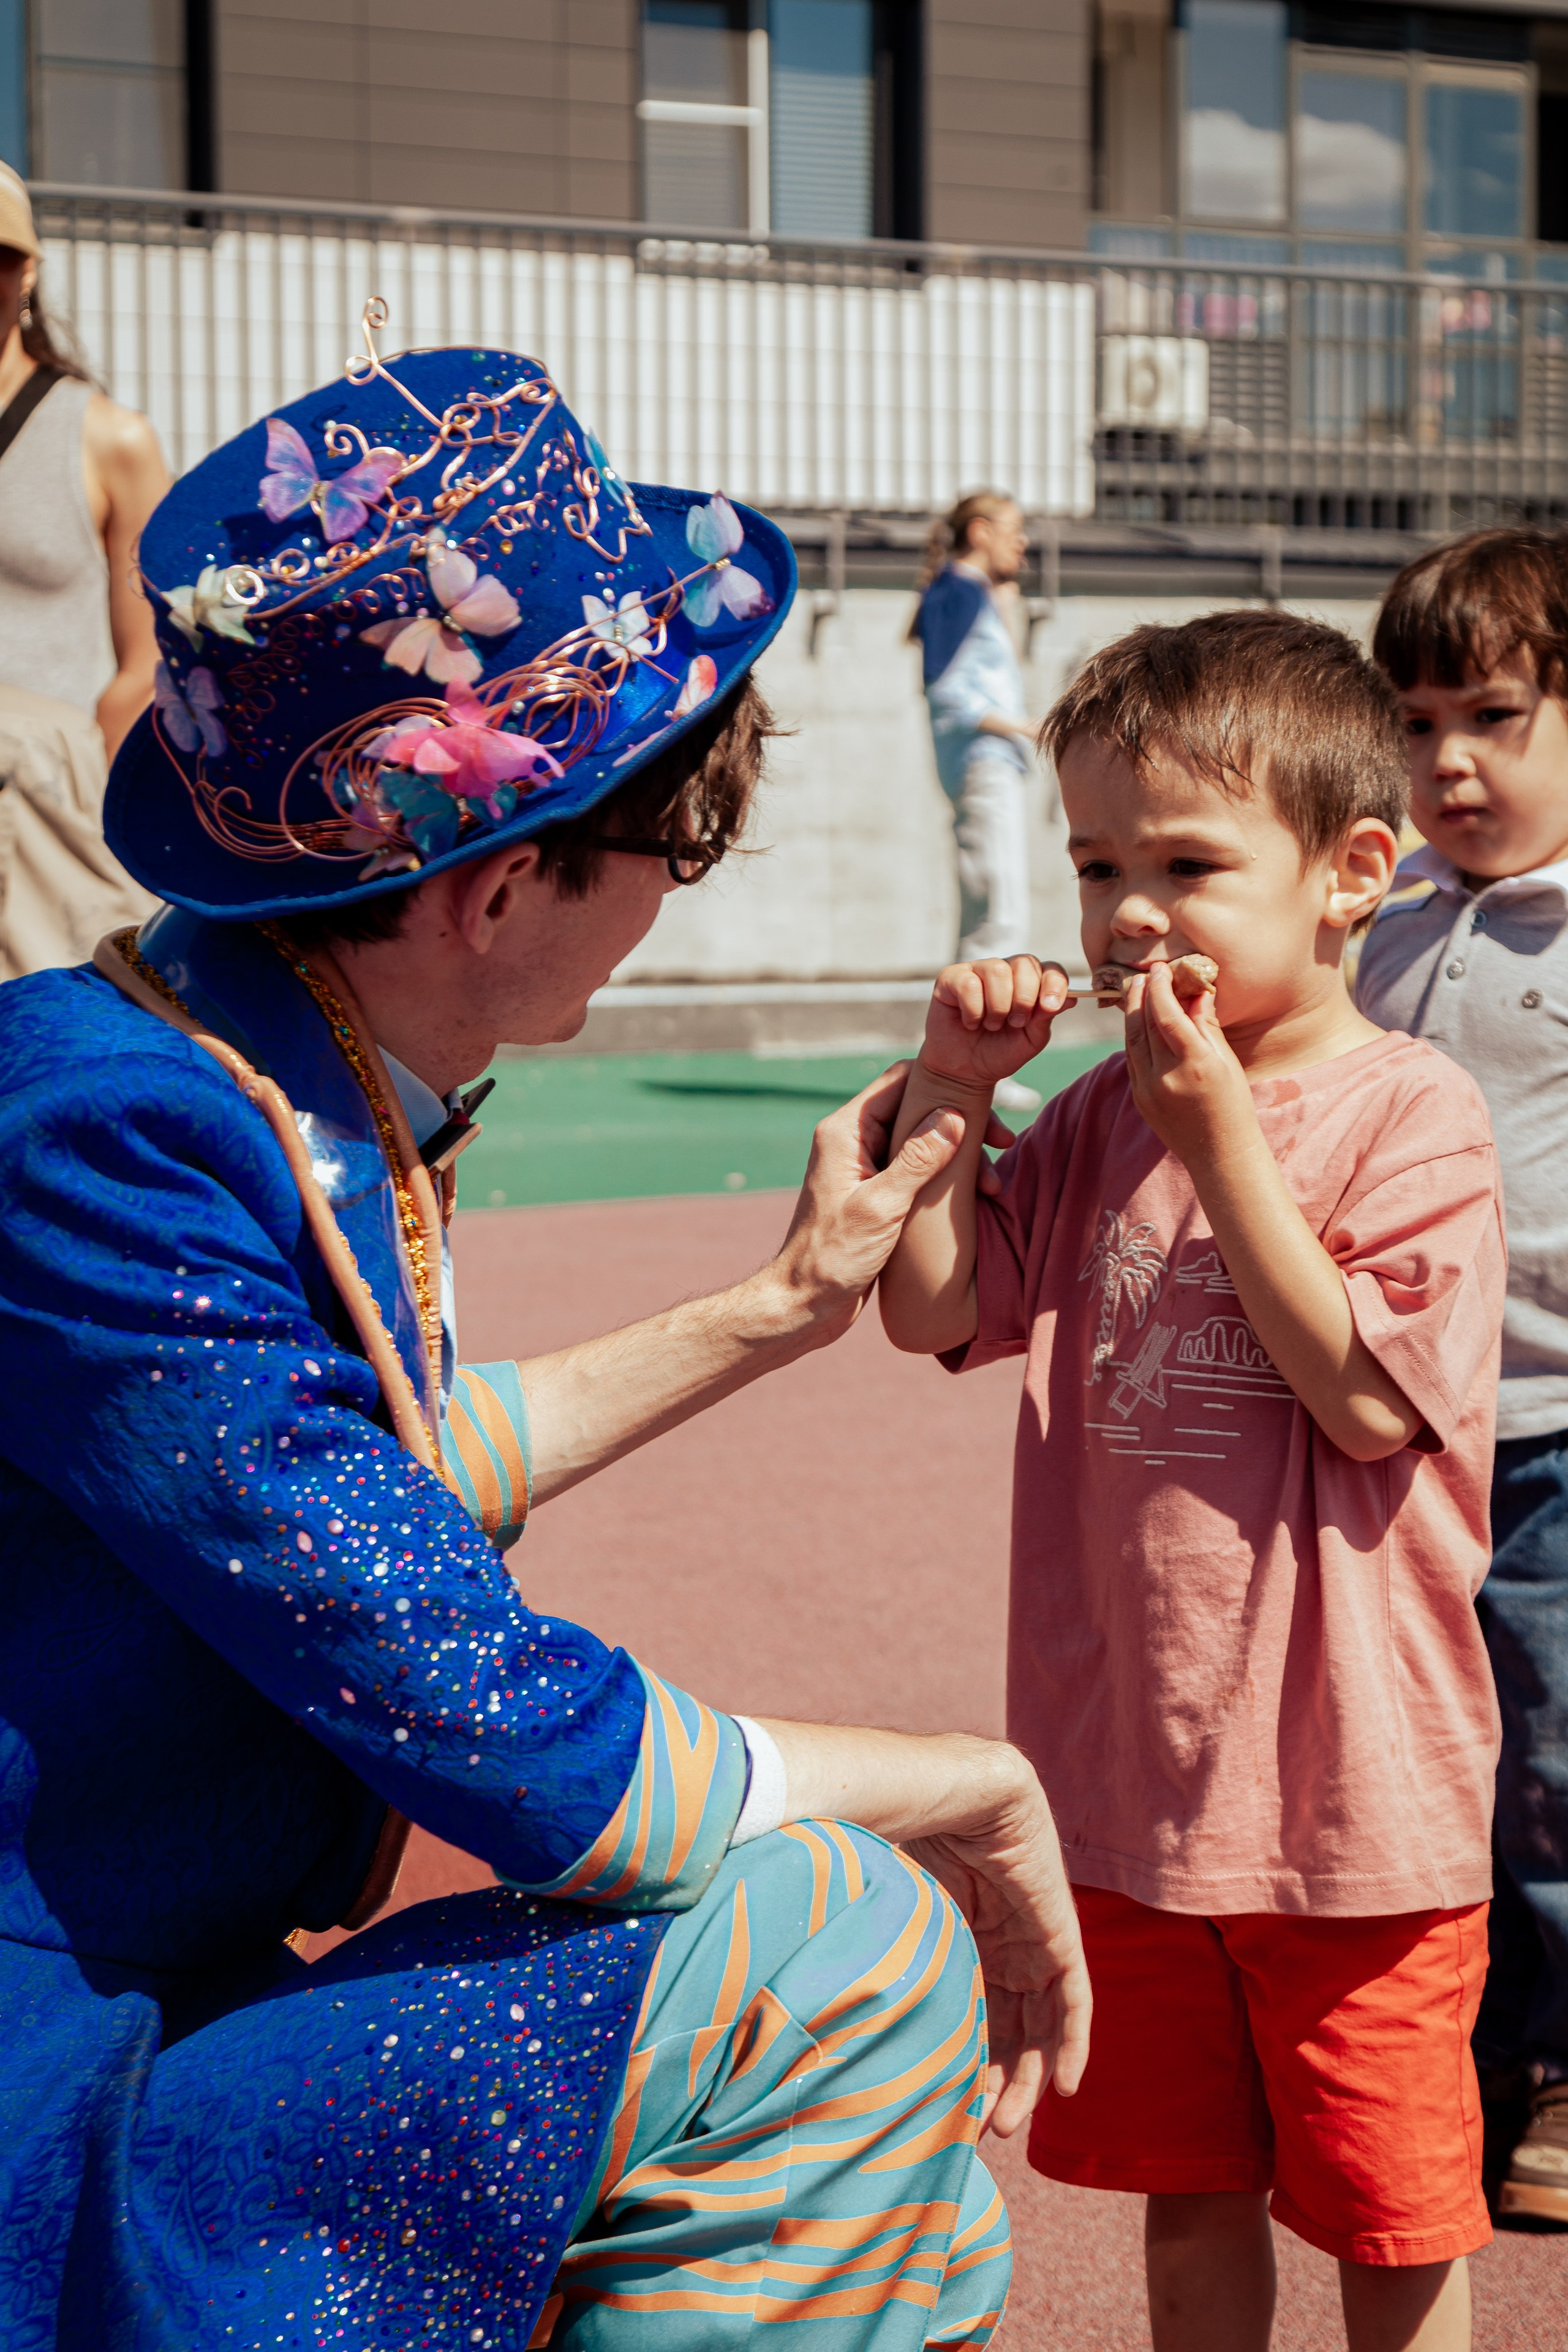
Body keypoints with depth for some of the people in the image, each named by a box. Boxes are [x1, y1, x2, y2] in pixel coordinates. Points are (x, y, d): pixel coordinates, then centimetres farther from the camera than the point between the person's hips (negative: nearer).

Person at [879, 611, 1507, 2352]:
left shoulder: (1410, 1114, -13)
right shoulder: (1103, 1114, 5)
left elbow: (1365, 1397, -21)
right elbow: (933, 1310, 4)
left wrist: (1217, 1134, -22)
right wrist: (948, 1088, -8)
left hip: (1349, 1783, -5)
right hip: (1133, 1774, 5)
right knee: (1190, 2197, 19)